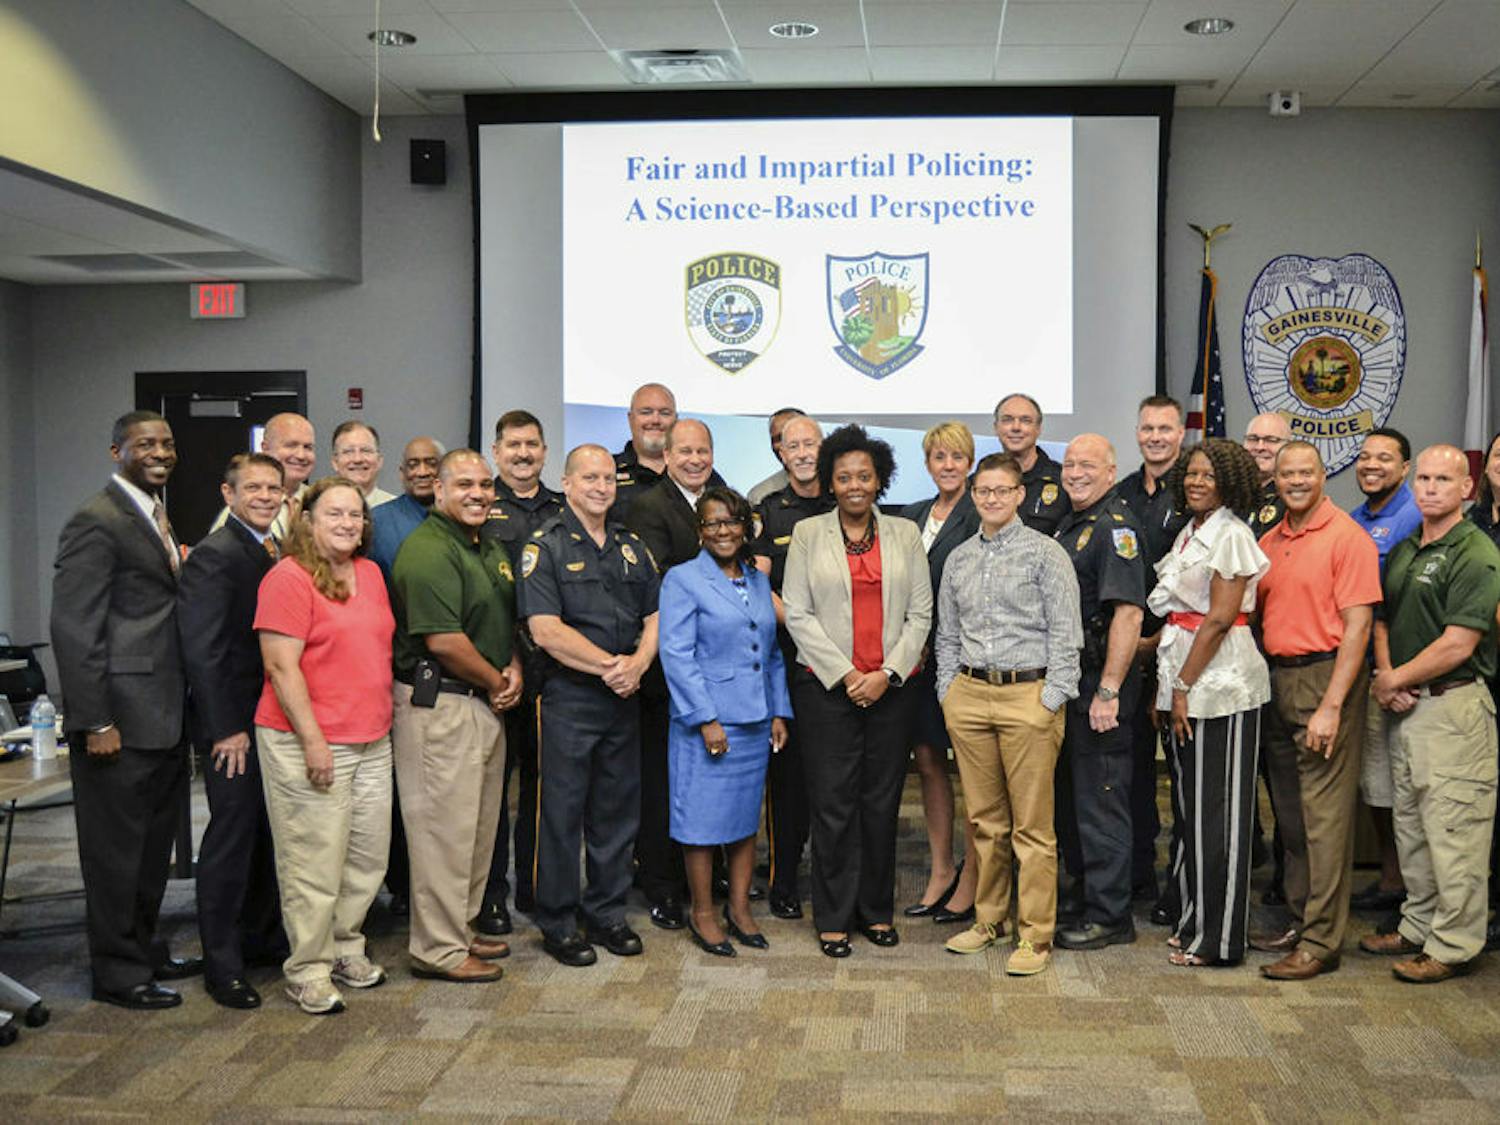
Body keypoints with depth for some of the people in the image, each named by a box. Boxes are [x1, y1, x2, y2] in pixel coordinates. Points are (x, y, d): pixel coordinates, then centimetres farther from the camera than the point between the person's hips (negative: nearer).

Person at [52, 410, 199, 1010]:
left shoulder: (154, 517, 15)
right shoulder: (96, 521, -13)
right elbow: (73, 628, -18)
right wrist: (96, 722, -20)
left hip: (163, 717, 9)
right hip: (121, 719, -9)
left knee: (154, 843, 19)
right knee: (116, 847, 4)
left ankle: (144, 949, 32)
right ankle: (117, 972, 16)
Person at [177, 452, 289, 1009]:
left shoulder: (277, 553, 12)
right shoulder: (214, 555, -12)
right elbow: (201, 650, -17)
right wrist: (226, 729, -17)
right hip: (236, 728, -7)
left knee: (269, 836, 14)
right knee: (231, 840, 1)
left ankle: (260, 936, 28)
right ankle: (221, 965, 12)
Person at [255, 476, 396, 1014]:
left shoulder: (370, 573, 13)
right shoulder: (288, 579, -10)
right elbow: (282, 666, -15)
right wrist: (313, 740, -17)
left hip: (372, 741, 7)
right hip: (308, 743, -7)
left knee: (369, 855, 12)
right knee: (314, 863, -1)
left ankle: (345, 948, 30)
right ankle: (308, 970, 13)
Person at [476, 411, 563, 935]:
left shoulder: (564, 510, 14)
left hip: (552, 667, 4)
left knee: (543, 778, 12)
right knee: (493, 780, 3)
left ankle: (538, 888, 24)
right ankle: (490, 896, 13)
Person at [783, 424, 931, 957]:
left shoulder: (904, 534, 8)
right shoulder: (808, 534, 3)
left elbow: (920, 613, 5)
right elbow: (798, 614, -1)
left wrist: (887, 673, -7)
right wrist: (845, 675, -8)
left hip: (891, 687, 2)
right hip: (826, 685, -1)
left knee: (883, 799, 6)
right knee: (833, 800, -1)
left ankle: (876, 910, 19)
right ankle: (834, 917, 10)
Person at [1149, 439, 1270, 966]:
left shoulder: (1231, 535, -11)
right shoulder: (1189, 533, 15)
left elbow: (1219, 619, -16)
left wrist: (1183, 686, -15)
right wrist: (1165, 685, 12)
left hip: (1220, 682, -9)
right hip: (1182, 683, 9)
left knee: (1216, 811, -2)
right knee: (1189, 804, 13)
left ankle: (1216, 937, 6)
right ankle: (1192, 921, 23)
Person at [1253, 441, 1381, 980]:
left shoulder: (1348, 537, -9)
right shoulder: (1269, 542, 13)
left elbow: (1357, 627, -13)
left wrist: (1331, 706, -18)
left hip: (1326, 678, -7)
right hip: (1277, 681, 8)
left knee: (1325, 815, -5)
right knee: (1290, 811, 14)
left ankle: (1321, 941, 1)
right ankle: (1299, 921, 25)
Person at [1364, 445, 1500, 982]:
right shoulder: (1403, 551, 15)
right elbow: (1381, 620, 17)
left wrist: (1395, 679, -10)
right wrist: (1385, 678, -1)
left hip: (1454, 705, -9)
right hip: (1405, 704, 9)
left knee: (1453, 829, -3)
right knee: (1410, 825, 15)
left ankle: (1453, 945, 6)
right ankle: (1418, 927, 27)